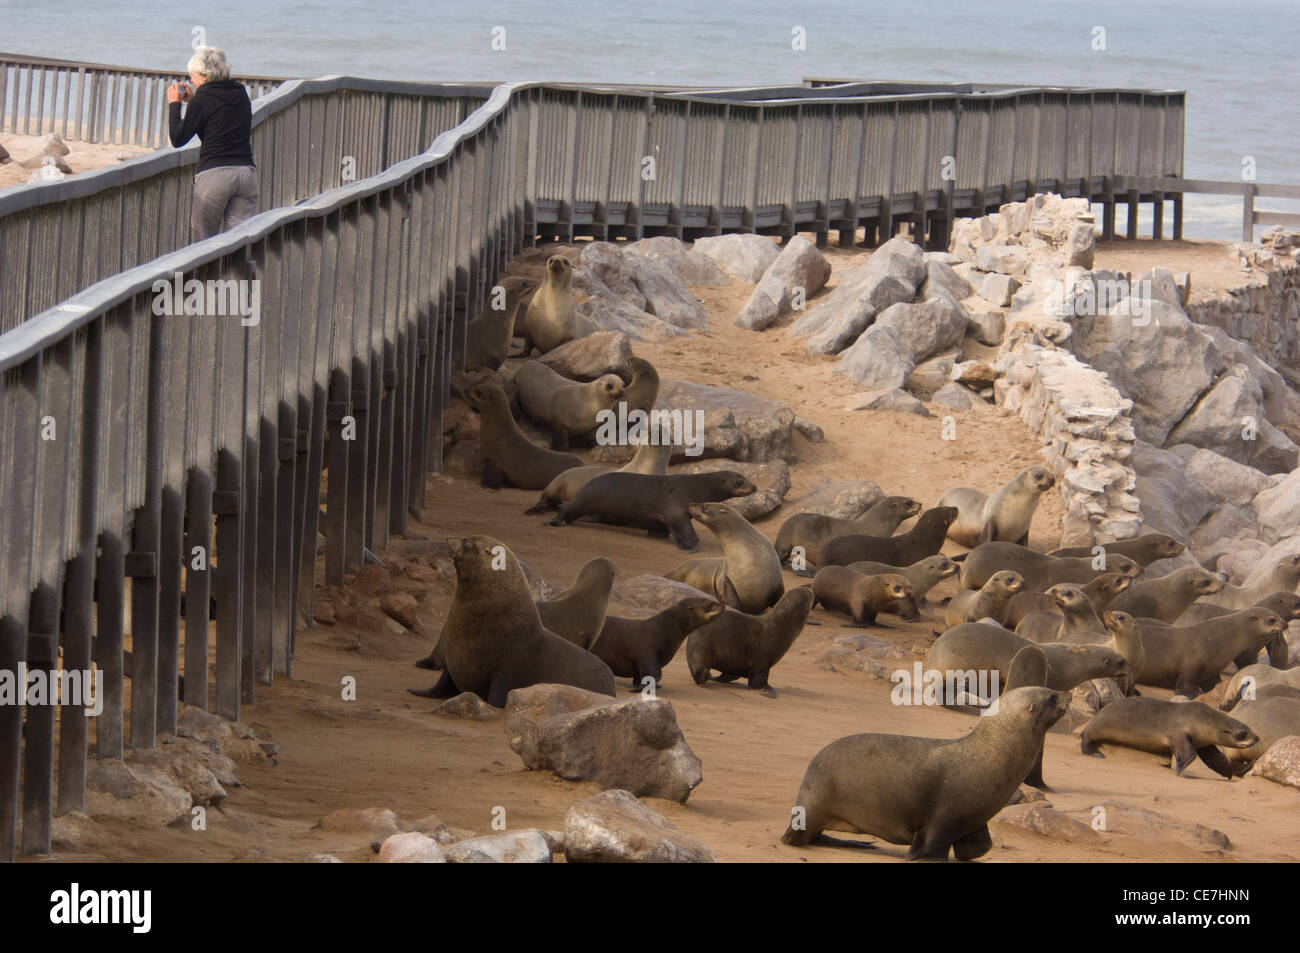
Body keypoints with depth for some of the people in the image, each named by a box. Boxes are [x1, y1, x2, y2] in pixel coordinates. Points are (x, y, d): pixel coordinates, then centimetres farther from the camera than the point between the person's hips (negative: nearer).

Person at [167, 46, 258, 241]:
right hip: (247, 172, 5)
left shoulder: (204, 99, -7)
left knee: (202, 242, 4)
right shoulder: (241, 95, 11)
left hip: (214, 174, -5)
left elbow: (177, 138, -2)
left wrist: (174, 104, 9)